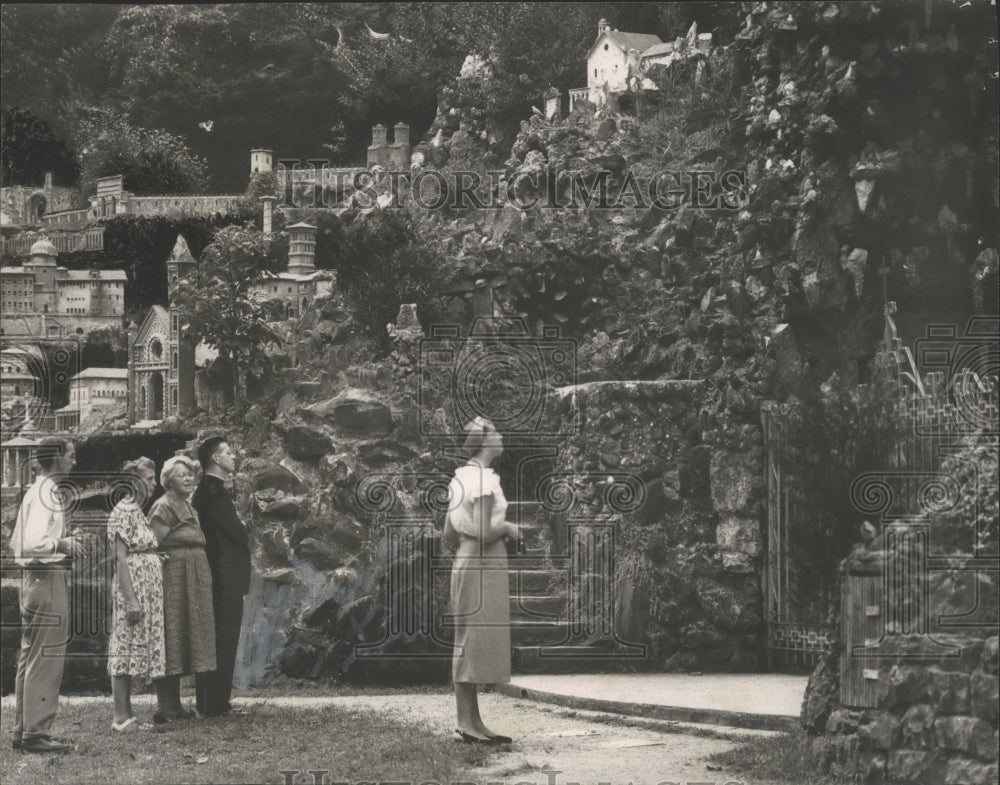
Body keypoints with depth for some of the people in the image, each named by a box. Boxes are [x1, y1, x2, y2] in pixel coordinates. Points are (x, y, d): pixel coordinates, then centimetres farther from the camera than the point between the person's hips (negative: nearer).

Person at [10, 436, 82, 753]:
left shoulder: (35, 491, 16)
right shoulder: (46, 494, -15)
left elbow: (16, 543, 21)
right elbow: (32, 543, -27)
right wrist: (63, 543, -21)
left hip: (34, 577, 11)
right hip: (49, 577, -11)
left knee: (31, 657, 13)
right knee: (46, 659, -7)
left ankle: (23, 730, 18)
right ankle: (36, 733, -6)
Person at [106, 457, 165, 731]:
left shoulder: (136, 511, 17)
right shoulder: (124, 511, -12)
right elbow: (121, 559, -17)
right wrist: (131, 600, -21)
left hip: (147, 590, 10)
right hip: (133, 588, -10)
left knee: (134, 649, 9)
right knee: (126, 649, -7)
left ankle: (126, 714, 12)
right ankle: (121, 717, -5)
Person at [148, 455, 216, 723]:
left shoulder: (188, 507, 20)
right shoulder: (163, 507, -9)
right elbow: (156, 544, -16)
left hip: (193, 579, 9)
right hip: (173, 575, -9)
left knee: (183, 639, 10)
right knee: (171, 634, -8)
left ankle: (174, 705, 14)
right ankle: (165, 708, -7)